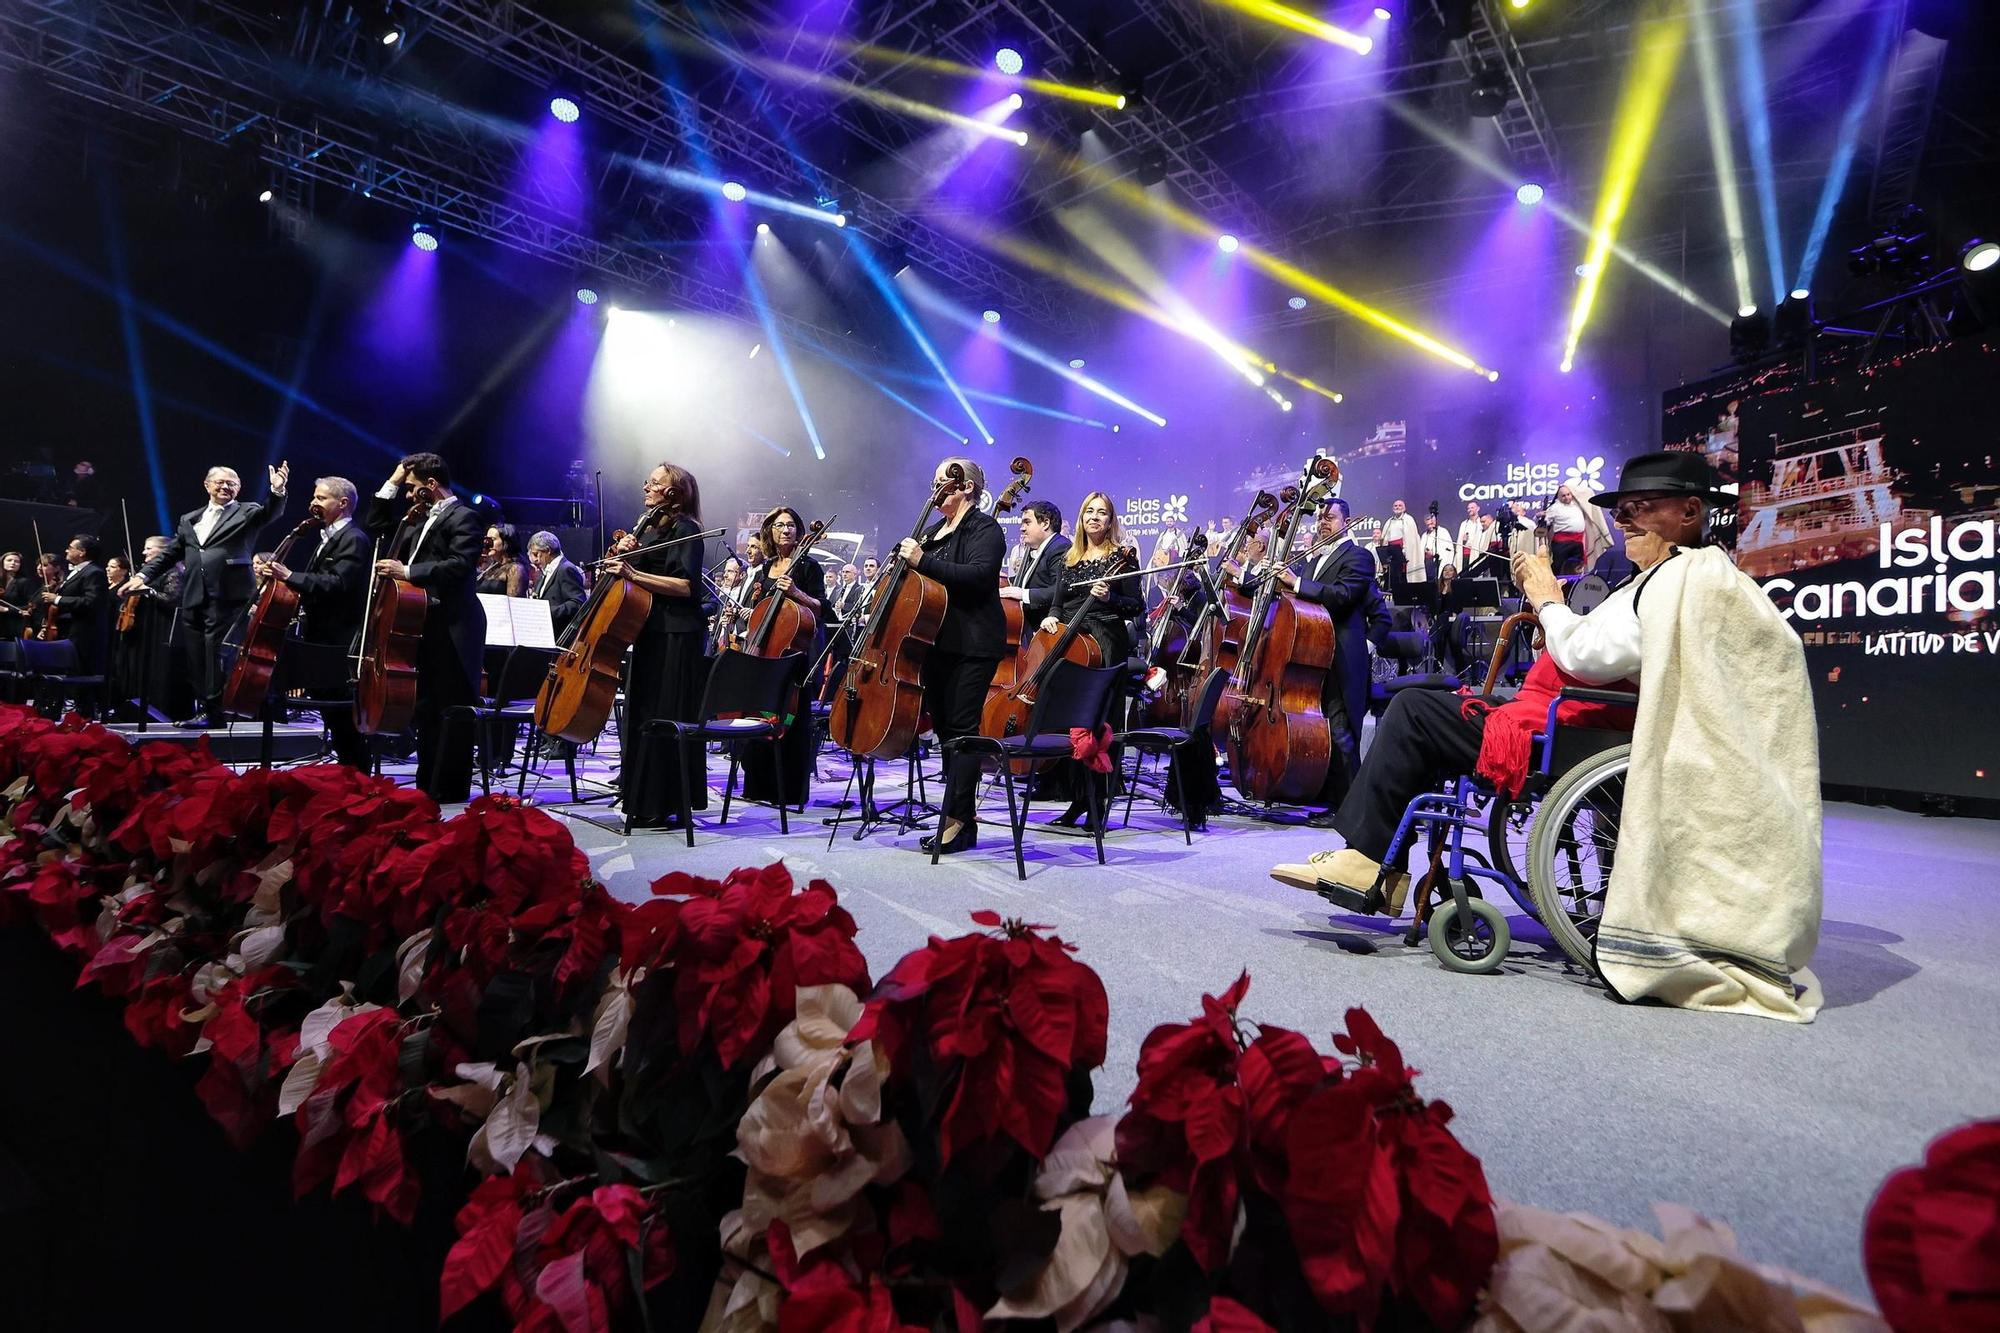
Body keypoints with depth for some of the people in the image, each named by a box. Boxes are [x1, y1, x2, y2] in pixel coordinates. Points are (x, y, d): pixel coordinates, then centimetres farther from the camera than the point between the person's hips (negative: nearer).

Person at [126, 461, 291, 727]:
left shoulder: (247, 512, 6)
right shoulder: (189, 519, 21)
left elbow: (271, 515, -14)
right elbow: (169, 554, 22)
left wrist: (277, 491, -32)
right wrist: (142, 575, 12)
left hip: (226, 597, -5)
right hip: (193, 598, 5)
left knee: (216, 654, -7)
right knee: (197, 658, 7)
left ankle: (214, 710, -1)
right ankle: (203, 709, 15)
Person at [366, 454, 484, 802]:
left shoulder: (463, 517, -8)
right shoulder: (420, 518, 19)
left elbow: (460, 565, -20)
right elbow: (378, 527, 24)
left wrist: (407, 571, -22)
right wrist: (391, 483, 16)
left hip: (451, 632, -10)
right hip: (424, 628, 10)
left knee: (452, 714, -4)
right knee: (427, 711, 15)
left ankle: (449, 795, 1)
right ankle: (427, 789, 24)